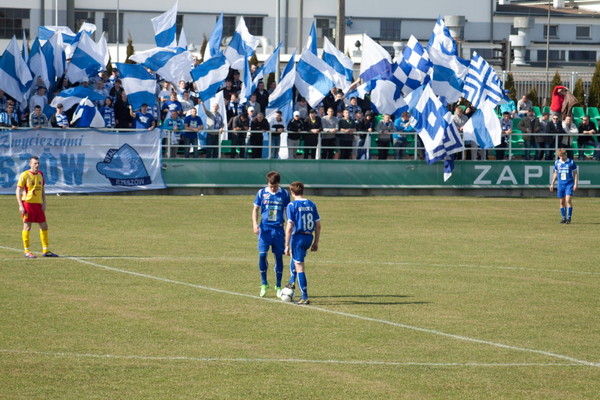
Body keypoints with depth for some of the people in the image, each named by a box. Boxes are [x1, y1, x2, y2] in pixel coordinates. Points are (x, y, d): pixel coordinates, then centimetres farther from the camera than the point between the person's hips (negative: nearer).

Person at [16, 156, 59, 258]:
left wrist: (44, 203, 8)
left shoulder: (40, 174, 11)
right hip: (27, 203, -6)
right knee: (27, 227, -3)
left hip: (38, 204, 6)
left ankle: (45, 251, 13)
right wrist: (21, 206, -14)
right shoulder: (24, 175, -8)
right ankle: (27, 251, 3)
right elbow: (18, 191, -8)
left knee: (44, 226, 6)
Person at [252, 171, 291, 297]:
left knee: (279, 257, 3)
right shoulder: (261, 193, 1)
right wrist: (255, 224, -10)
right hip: (265, 229, -1)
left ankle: (278, 287, 13)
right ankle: (264, 284, 5)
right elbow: (255, 209, 5)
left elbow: (288, 211, 11)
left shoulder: (284, 194, 3)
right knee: (262, 255, -12)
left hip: (278, 230, 1)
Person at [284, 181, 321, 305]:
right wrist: (316, 242, 17)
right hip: (309, 238, 6)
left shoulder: (292, 206, -10)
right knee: (295, 257, 35)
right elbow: (318, 225, 8)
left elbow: (289, 227, -14)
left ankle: (305, 298, -2)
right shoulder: (311, 205, 6)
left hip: (297, 237, -6)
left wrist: (287, 246, -10)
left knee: (299, 267, -1)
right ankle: (292, 282, 39)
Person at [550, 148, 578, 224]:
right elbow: (555, 173, 20)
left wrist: (575, 184, -6)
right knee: (562, 201, 3)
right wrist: (552, 183, 15)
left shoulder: (571, 162, -3)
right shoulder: (557, 162, 8)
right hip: (560, 184, 4)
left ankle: (569, 218, -11)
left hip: (569, 184, -4)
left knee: (568, 200, -15)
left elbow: (576, 173, 2)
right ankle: (563, 218, 11)